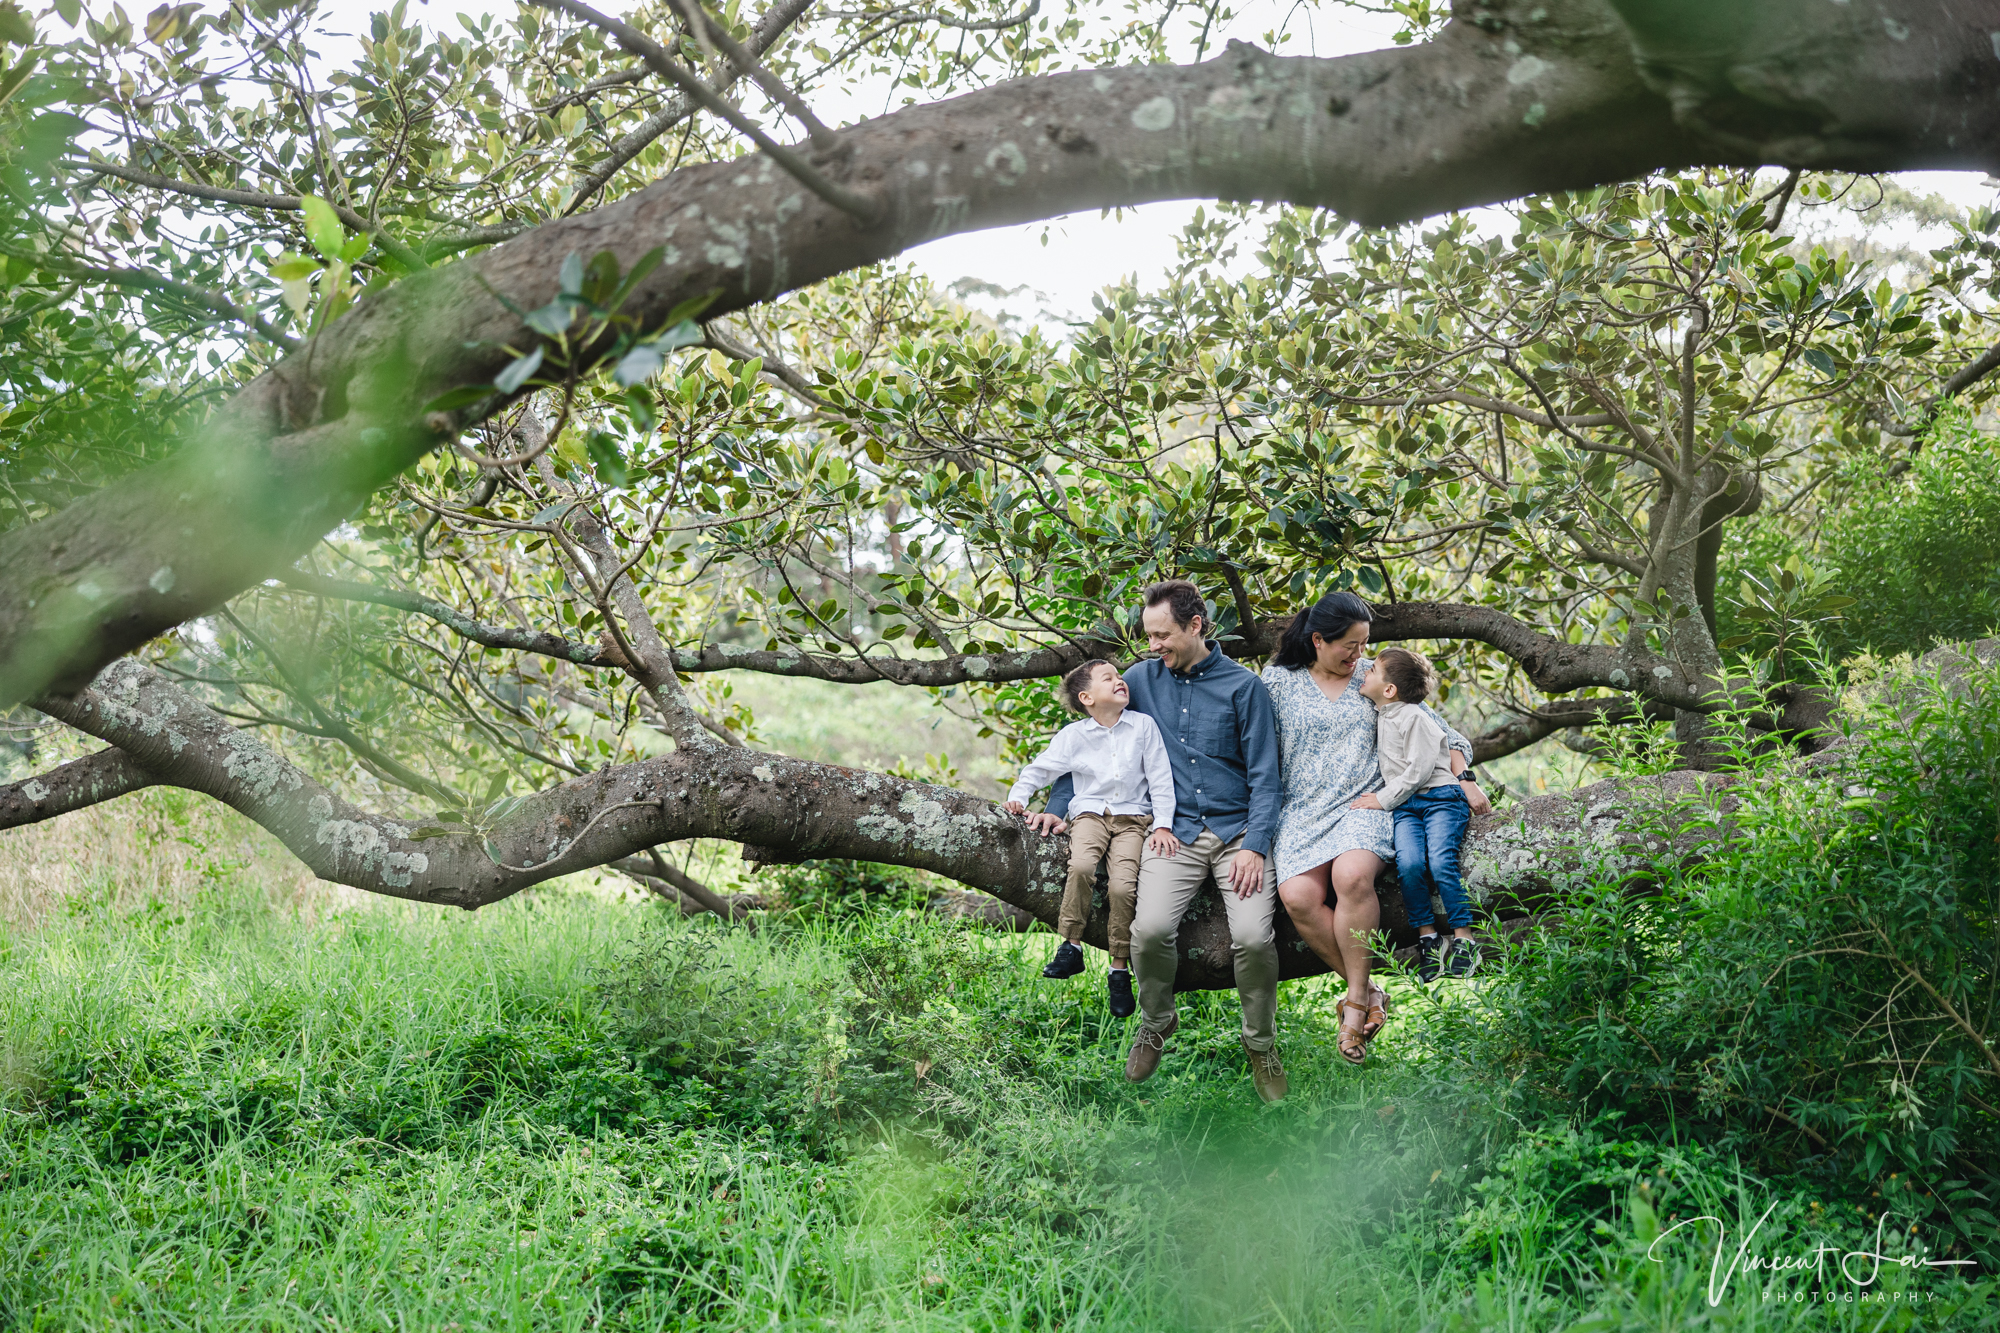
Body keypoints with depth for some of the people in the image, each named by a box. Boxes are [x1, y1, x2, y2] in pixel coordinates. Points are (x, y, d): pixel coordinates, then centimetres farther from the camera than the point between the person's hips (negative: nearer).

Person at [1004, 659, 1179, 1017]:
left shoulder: (1143, 726, 2)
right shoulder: (1074, 735, 3)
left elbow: (1160, 779, 2)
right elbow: (1039, 770, 13)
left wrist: (1163, 825, -5)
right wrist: (1018, 797, -3)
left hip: (1133, 817, 0)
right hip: (1090, 813, 0)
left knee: (1124, 885, -23)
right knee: (1081, 865, -32)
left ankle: (1119, 970, -7)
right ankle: (1071, 947, -16)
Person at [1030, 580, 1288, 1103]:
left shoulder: (1243, 686, 0)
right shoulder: (1141, 680, 8)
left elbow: (1264, 777, -1)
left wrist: (1254, 846, -13)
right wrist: (1058, 806, 10)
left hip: (1237, 830, -2)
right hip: (1175, 832, 2)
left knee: (1253, 936, -23)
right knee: (1149, 929, -24)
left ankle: (1261, 1044, 4)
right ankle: (1156, 1023, 7)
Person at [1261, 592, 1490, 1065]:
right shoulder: (1279, 681, 8)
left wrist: (1464, 778, 4)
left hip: (1364, 803, 0)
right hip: (1302, 811, 0)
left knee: (1351, 876, -34)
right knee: (1298, 897, -28)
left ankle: (1356, 999, -23)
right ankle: (1367, 991, -13)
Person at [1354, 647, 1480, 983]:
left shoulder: (1413, 717, -10)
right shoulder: (1379, 716, 15)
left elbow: (1419, 769, -15)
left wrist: (1382, 800, -12)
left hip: (1440, 796, -6)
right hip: (1405, 806, 6)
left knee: (1440, 862, -24)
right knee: (1409, 863, -21)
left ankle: (1464, 939, -14)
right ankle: (1427, 938, -13)